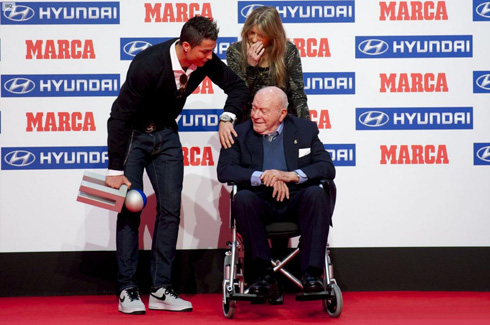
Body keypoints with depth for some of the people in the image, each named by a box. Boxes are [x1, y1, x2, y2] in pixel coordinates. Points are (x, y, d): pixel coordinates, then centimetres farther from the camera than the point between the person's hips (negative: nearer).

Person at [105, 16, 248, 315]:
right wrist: (115, 170, -27)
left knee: (170, 208, -1)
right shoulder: (148, 64, -31)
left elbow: (238, 87, -2)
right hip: (131, 133, -5)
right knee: (130, 209, -8)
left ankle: (161, 289, 3)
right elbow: (120, 116, -27)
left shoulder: (206, 61, -17)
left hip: (166, 133, 5)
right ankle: (128, 290, -1)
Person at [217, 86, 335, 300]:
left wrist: (292, 175, -17)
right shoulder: (239, 133, 8)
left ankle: (311, 273, -31)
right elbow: (224, 170, -5)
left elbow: (328, 168, -1)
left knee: (317, 194, -30)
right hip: (260, 204, 0)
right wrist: (261, 177, -19)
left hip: (297, 202, 0)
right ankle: (265, 274, -29)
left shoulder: (305, 130, 9)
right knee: (242, 198, -32)